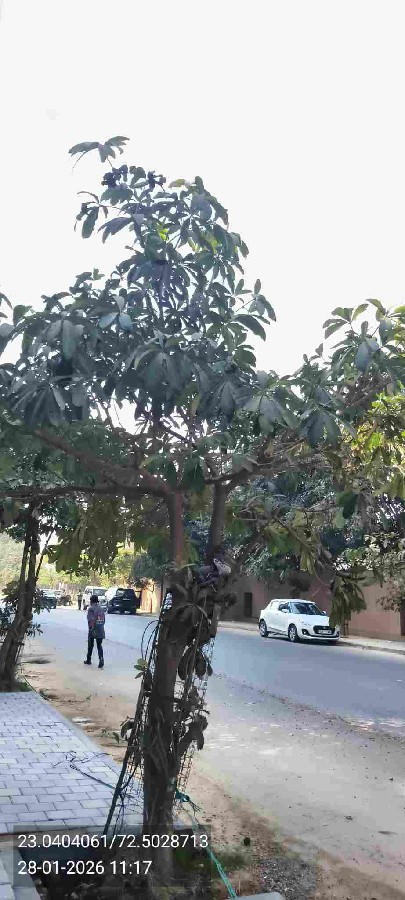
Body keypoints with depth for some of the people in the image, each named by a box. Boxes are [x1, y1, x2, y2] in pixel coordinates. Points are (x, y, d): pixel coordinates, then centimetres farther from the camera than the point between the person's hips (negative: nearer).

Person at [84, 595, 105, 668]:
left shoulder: (91, 608, -9)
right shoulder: (101, 608, 11)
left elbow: (91, 620, -21)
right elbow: (103, 620, 13)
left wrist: (92, 628, -24)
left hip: (93, 630, -4)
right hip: (101, 631, 5)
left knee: (90, 645, 13)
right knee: (99, 646, 7)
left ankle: (88, 660, 27)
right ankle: (101, 661, -9)